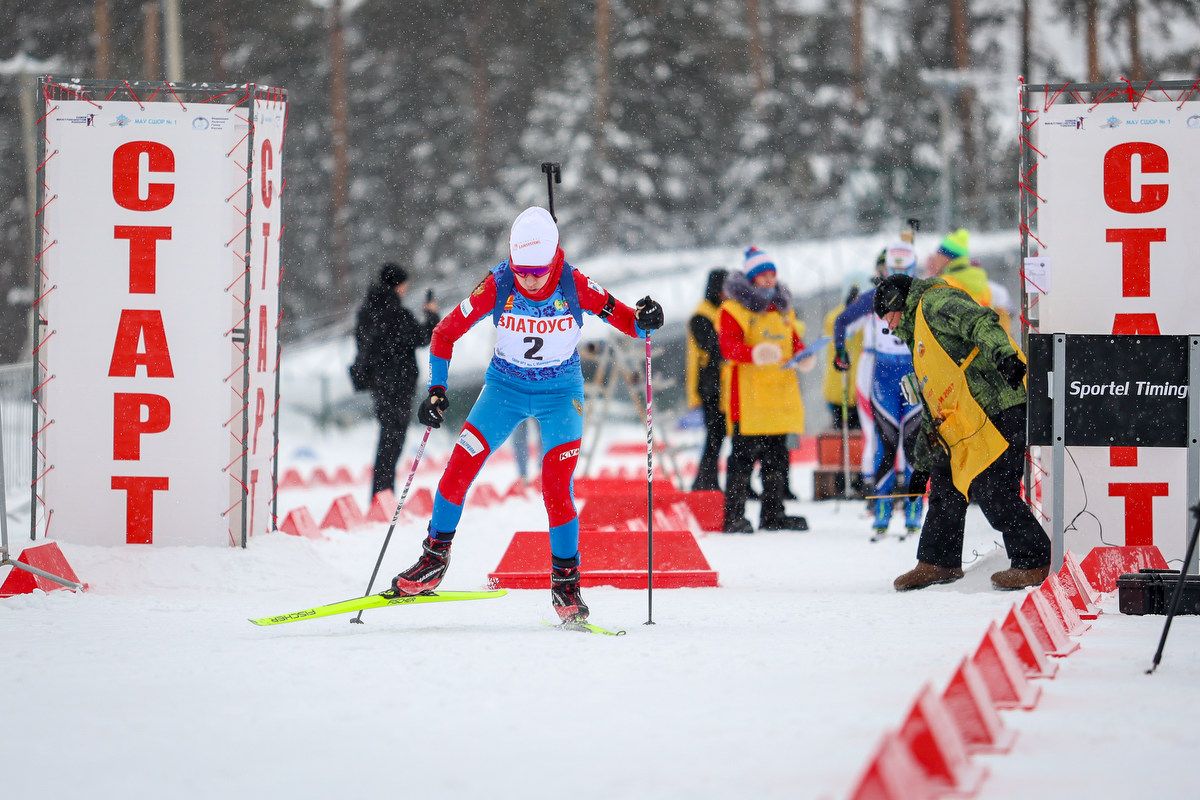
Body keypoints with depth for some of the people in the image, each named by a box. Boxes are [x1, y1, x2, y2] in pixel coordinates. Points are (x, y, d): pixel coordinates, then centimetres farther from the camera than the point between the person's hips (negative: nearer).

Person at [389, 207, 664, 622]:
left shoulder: (575, 286, -20)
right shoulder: (497, 286, -19)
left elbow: (629, 322, -14)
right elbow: (445, 333, -8)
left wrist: (645, 319, -37)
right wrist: (437, 391, -13)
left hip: (560, 393, -1)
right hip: (505, 386, 1)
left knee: (556, 489, -14)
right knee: (459, 468, -11)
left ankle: (565, 581, 1)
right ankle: (434, 558, 6)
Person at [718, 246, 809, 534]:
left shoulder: (783, 309, 20)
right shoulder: (733, 309, -4)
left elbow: (794, 340, 24)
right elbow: (729, 348, -16)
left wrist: (803, 355, 1)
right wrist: (755, 354, -34)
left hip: (780, 391, 7)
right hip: (747, 396, -7)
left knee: (776, 455, 11)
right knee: (744, 454, -8)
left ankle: (773, 513, 19)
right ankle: (734, 515, -7)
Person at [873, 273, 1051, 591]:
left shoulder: (935, 303, 2)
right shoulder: (921, 341, 32)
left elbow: (980, 321, -19)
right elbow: (933, 411, 36)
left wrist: (1002, 353, -38)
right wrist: (922, 464, 37)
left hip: (998, 412, -10)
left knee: (993, 493, -12)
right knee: (945, 487, 14)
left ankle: (1034, 563, -3)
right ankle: (938, 562, 25)